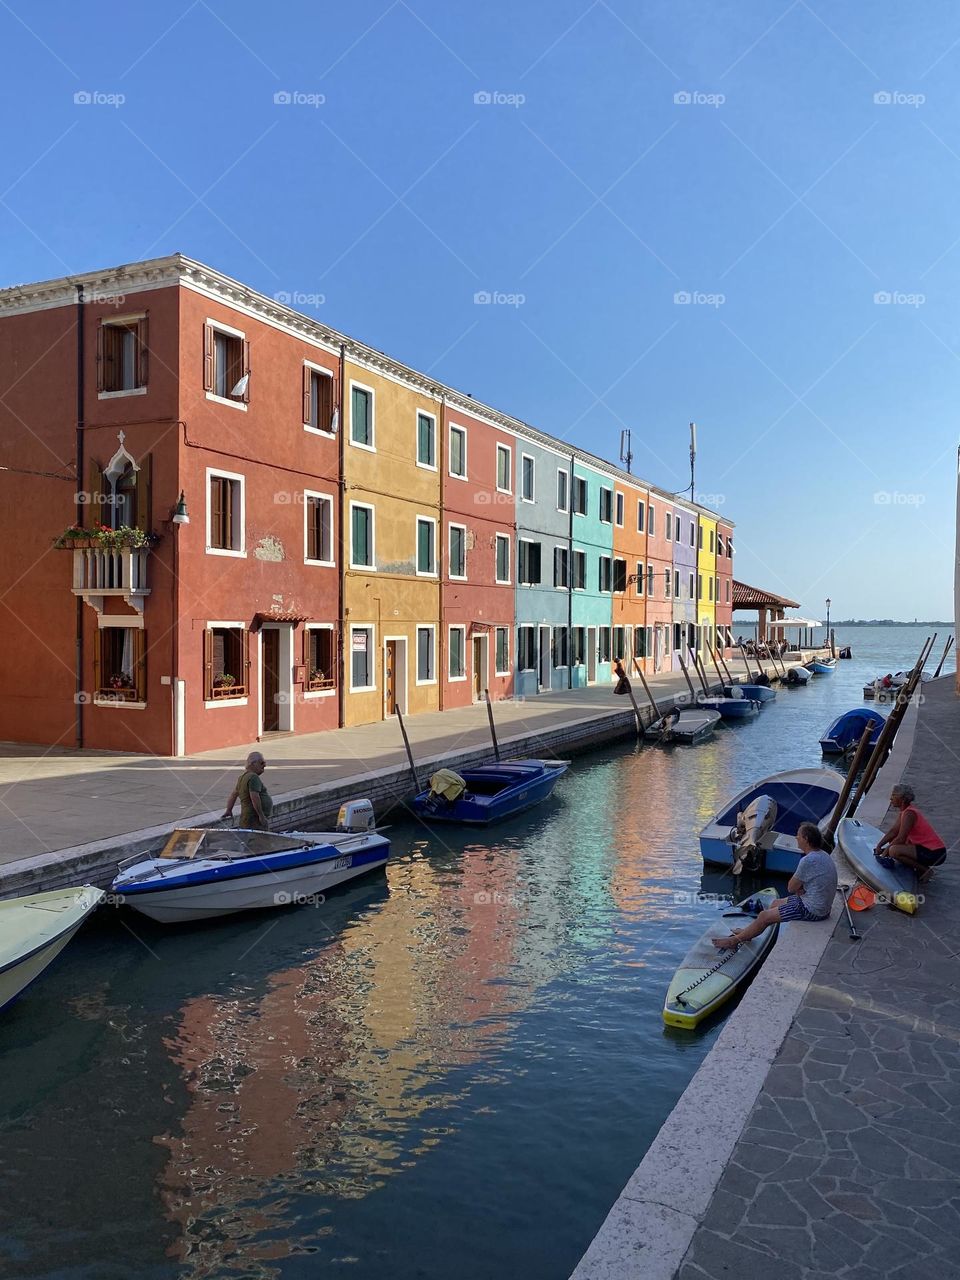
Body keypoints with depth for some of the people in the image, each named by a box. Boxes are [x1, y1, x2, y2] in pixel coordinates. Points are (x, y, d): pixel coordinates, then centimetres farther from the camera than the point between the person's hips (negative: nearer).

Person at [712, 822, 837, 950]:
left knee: (764, 916, -1)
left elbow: (791, 888, -17)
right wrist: (799, 889, -5)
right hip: (821, 905, 10)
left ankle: (735, 940, 14)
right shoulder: (823, 855, 5)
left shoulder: (808, 861, -27)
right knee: (775, 904, 23)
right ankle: (746, 933, 33)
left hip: (812, 910, -10)